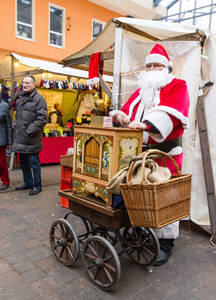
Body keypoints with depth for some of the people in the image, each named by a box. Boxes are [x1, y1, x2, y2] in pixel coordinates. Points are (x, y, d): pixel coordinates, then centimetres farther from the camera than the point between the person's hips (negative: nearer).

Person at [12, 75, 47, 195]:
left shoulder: (39, 99, -10)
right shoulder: (20, 98, 15)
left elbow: (42, 118, -16)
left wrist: (29, 131, -17)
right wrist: (16, 129, 13)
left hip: (31, 138, -8)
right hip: (20, 137, 8)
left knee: (34, 162, 0)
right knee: (23, 161, 17)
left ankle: (37, 186, 14)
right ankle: (28, 182, 33)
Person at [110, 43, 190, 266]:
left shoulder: (178, 87, 4)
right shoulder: (140, 91, 24)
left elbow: (171, 111, -16)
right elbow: (127, 109, 16)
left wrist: (146, 124, -32)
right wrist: (120, 115, -10)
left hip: (165, 152, -5)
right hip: (138, 150, 5)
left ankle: (165, 243, 13)